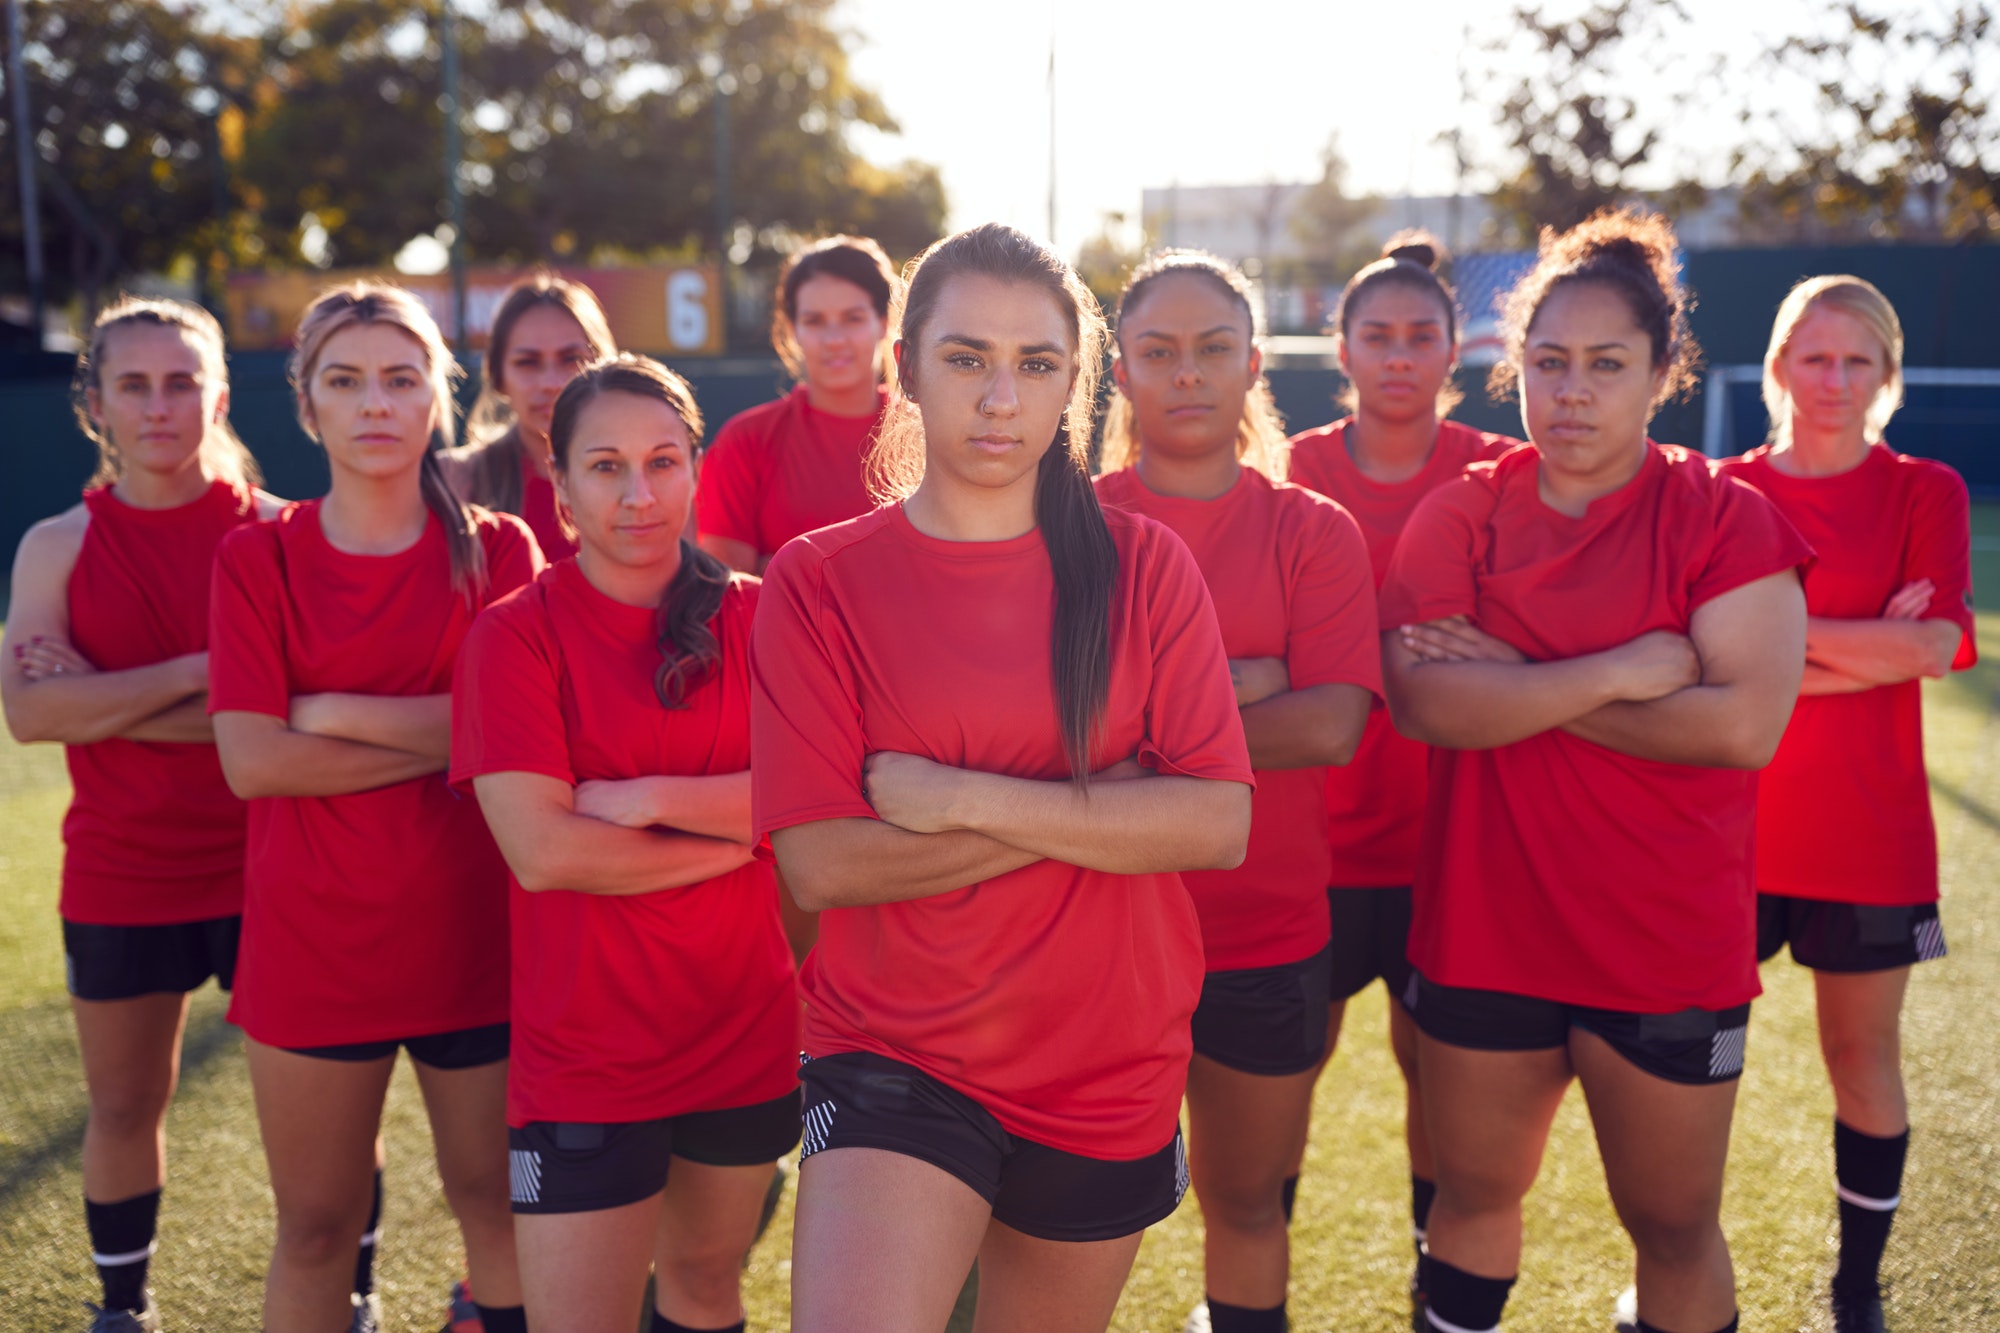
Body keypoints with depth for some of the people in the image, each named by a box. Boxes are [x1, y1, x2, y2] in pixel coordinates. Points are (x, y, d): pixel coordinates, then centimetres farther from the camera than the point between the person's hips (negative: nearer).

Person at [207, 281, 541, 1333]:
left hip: (470, 932, 0)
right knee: (315, 1227, 12)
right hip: (312, 943, 0)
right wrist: (442, 737, -13)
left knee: (494, 1201, 12)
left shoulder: (496, 552, 1)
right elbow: (251, 761, -10)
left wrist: (332, 713, -11)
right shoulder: (258, 559, 1)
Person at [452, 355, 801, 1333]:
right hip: (586, 1055, -3)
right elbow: (541, 850, -17)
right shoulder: (515, 634, -7)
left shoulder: (754, 617, 1)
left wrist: (649, 797, -17)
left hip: (746, 1026, 4)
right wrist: (737, 833, -11)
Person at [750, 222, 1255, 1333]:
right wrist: (1099, 810, -14)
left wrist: (966, 799, -17)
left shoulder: (1141, 568, -1)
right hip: (894, 1062, -2)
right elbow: (820, 860, -14)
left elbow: (1219, 823, -10)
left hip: (1112, 1074, 2)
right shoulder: (819, 582, -5)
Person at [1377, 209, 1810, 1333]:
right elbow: (1421, 700, -15)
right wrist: (1623, 671, -19)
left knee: (1674, 1222, 14)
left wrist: (1516, 685, -17)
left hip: (1670, 945, -2)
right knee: (1475, 1194, 19)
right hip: (1484, 932, 2)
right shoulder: (1460, 515, 0)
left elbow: (1747, 724, -19)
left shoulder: (1724, 516, -6)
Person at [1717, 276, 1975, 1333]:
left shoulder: (1926, 492, 2)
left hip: (1869, 836, 0)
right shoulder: (1723, 493, 3)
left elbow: (1934, 646, -13)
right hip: (1727, 829, 1)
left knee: (1863, 1058, 11)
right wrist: (1868, 650, -14)